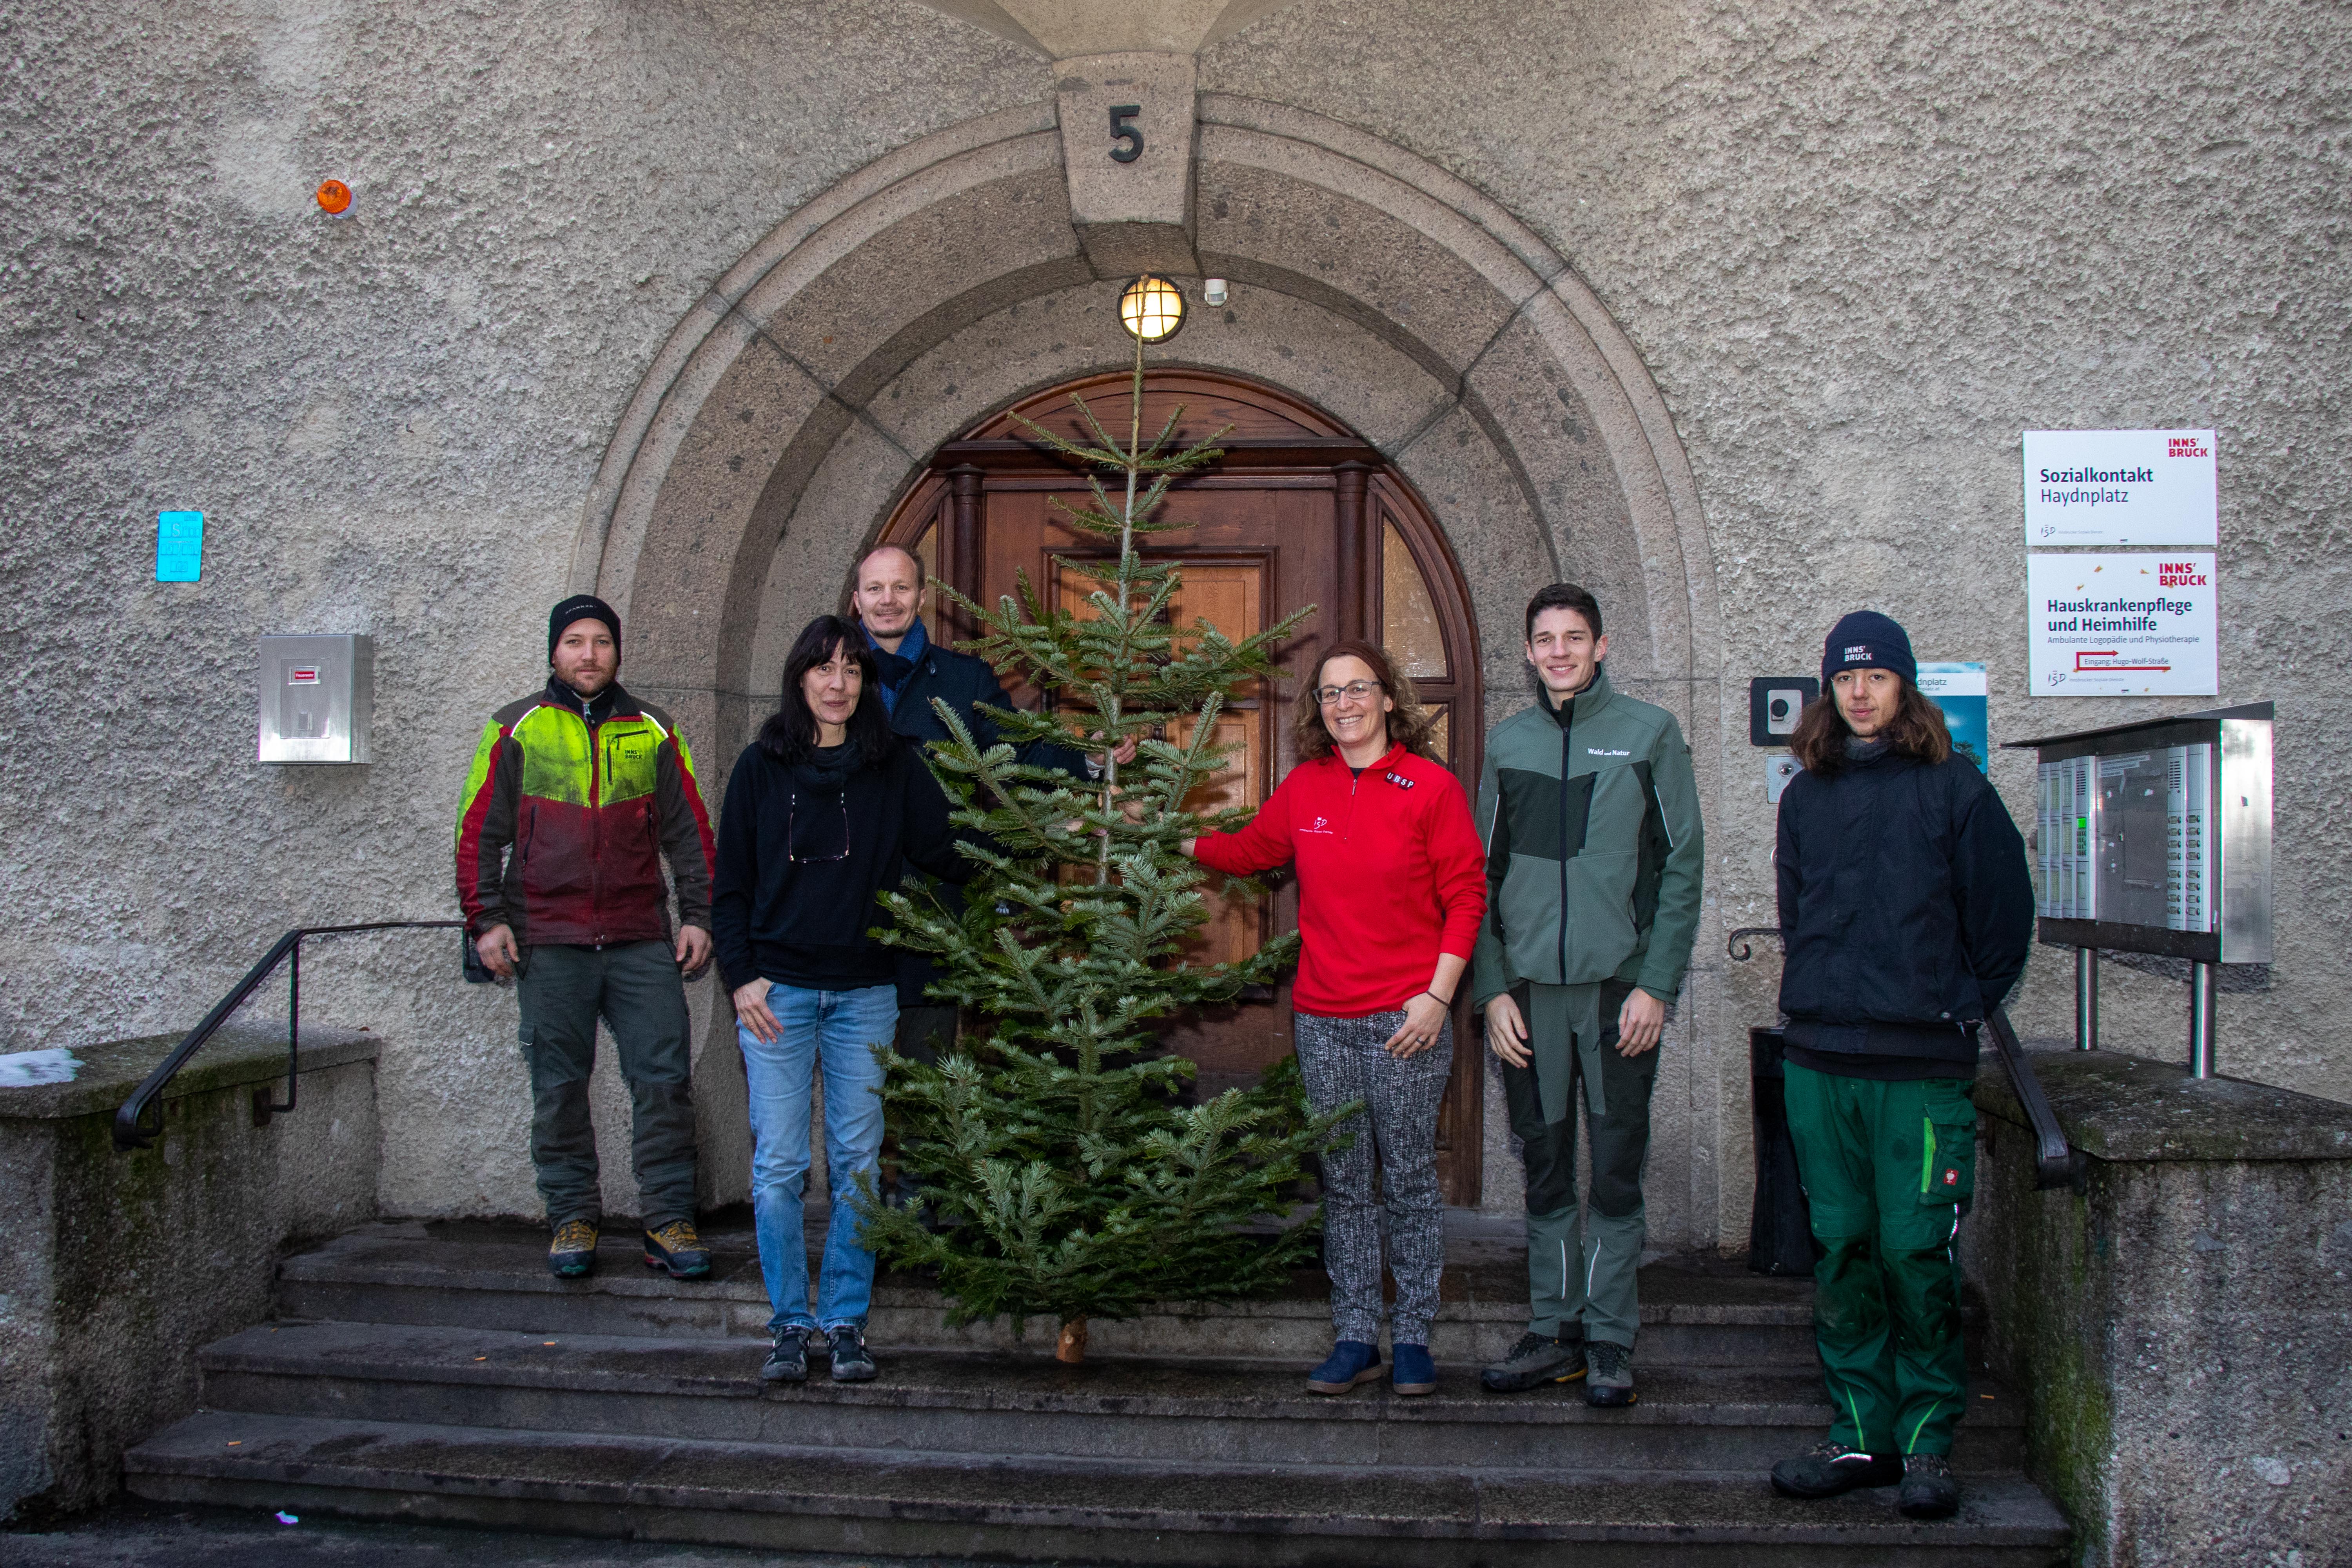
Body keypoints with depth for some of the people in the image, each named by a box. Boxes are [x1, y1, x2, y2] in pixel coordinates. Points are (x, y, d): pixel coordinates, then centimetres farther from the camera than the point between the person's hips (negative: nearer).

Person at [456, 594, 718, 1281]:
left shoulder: (654, 732, 11)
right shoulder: (517, 728, 7)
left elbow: (690, 831, 13)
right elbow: (479, 831, 6)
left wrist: (698, 915, 5)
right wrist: (487, 919, -2)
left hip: (642, 941, 1)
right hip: (547, 942, -1)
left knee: (664, 1077, -3)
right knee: (559, 1085, 4)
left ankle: (668, 1218, 5)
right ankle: (573, 1218, 16)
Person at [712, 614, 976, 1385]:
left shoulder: (896, 766, 4)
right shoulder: (762, 766, 4)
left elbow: (949, 854, 1)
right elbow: (731, 882, 5)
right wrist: (741, 976, -3)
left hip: (865, 992, 1)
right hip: (777, 990, -1)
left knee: (857, 1163, 4)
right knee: (779, 1164, 0)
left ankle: (845, 1321, 15)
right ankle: (790, 1322, 13)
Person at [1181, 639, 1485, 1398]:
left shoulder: (1431, 787, -4)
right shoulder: (1303, 789, 7)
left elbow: (1465, 899, -4)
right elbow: (1249, 851, 24)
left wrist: (1437, 997, -10)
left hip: (1405, 1022, -4)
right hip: (1322, 1021, 4)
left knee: (1409, 1180, 5)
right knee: (1343, 1184, 10)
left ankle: (1412, 1338, 18)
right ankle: (1355, 1339, 19)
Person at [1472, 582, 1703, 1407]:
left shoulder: (1650, 733, 2)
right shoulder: (1508, 742, 10)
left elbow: (1682, 866, -1)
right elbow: (1483, 875, 10)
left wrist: (1656, 985, -9)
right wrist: (1493, 988, 0)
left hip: (1620, 986, -3)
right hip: (1529, 990, 3)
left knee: (1616, 1175, 3)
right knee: (1546, 1174, 10)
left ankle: (1610, 1341, 13)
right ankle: (1553, 1331, 20)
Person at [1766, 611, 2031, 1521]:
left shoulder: (1954, 789, 0)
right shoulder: (1806, 797, 13)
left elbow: (2006, 915, 3)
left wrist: (1961, 1009, 2)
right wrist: (1817, 996, 14)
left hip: (1921, 1064, -4)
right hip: (1818, 1060, 4)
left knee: (1916, 1255, -4)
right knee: (1841, 1251, 7)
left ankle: (1928, 1443, 9)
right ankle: (1862, 1435, 16)